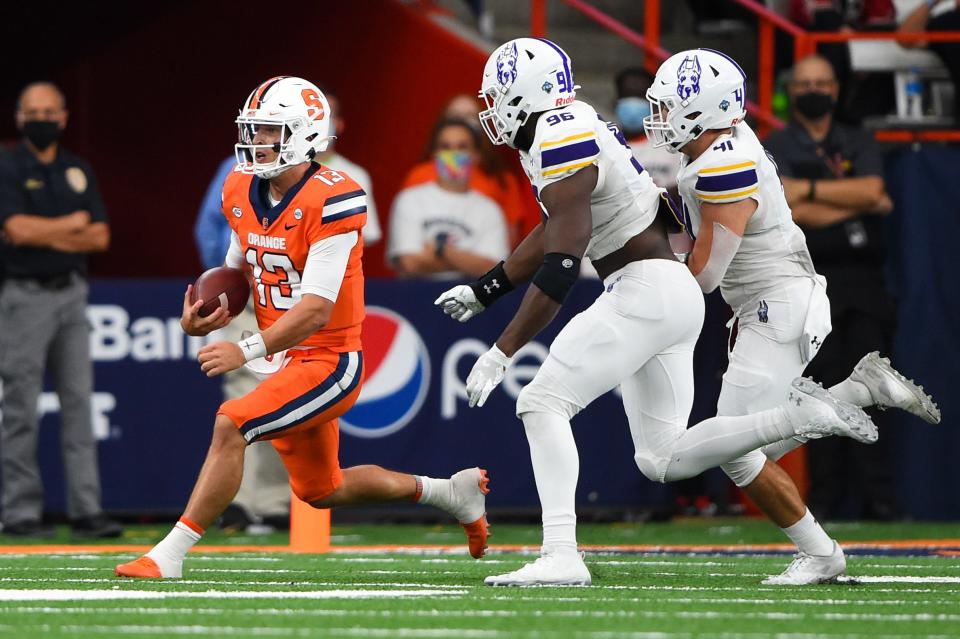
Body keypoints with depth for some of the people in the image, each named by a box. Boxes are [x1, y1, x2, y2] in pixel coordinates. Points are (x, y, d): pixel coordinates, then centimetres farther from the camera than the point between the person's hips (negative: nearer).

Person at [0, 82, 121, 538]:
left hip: (71, 294, 5)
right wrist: (71, 224, -4)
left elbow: (100, 236, 7)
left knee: (79, 402, 1)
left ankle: (86, 510, 1)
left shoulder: (78, 171, 14)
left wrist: (51, 237, -9)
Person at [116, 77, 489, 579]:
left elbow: (316, 311, -27)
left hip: (328, 362, -9)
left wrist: (247, 350, -35)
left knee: (230, 425, -25)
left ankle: (170, 554, -21)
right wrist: (207, 314, -1)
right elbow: (239, 269, 20)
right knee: (320, 491, 19)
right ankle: (453, 491, 38)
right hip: (285, 362, 9)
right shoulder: (242, 192, 2)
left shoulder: (330, 201, -22)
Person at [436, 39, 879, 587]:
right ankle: (798, 416, 4)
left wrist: (501, 354, -20)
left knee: (542, 404, -10)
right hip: (676, 295, 10)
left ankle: (561, 557, -18)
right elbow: (554, 234, 30)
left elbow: (561, 268, -21)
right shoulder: (571, 131, 15)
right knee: (662, 459, 10)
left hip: (647, 291, -10)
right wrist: (484, 291, 35)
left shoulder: (562, 143, -15)